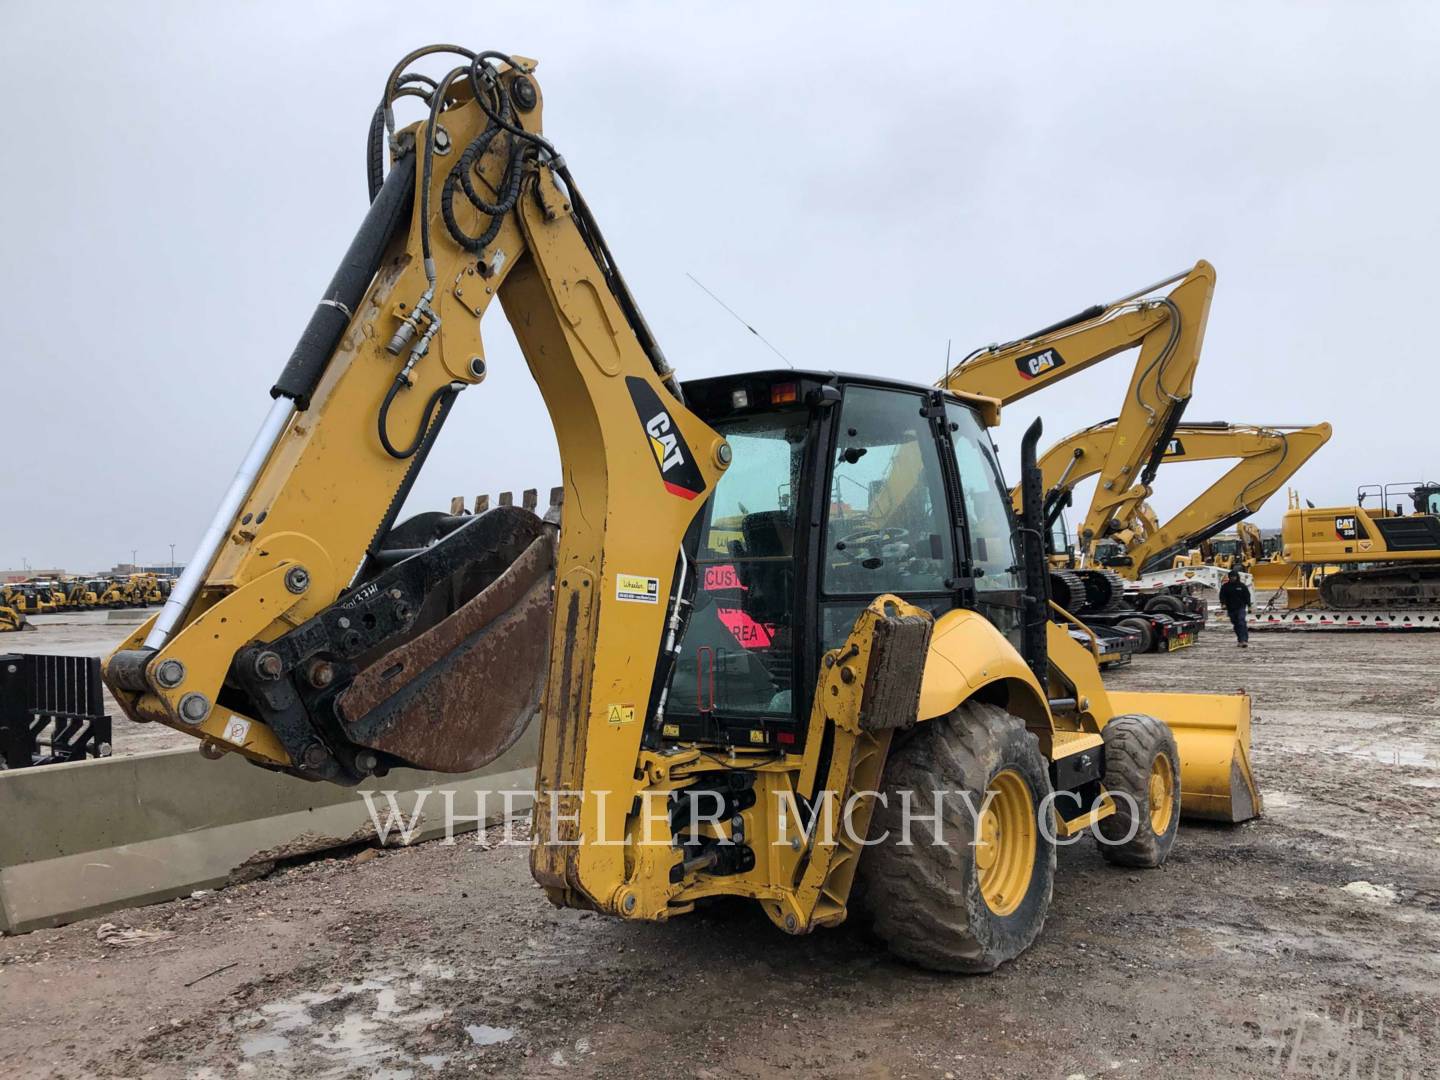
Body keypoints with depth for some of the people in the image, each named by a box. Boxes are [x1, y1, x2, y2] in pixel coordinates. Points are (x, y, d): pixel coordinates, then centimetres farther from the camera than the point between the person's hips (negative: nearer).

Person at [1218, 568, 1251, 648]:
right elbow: (1222, 596, 4)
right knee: (1236, 625, 9)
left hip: (1241, 607, -3)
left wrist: (1248, 605, 4)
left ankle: (1244, 640, -22)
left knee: (1241, 623, -16)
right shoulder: (1225, 586, 5)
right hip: (1231, 609, 3)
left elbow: (1247, 596, 7)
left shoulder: (1242, 585, 3)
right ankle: (1240, 640, 20)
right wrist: (1223, 603, -13)